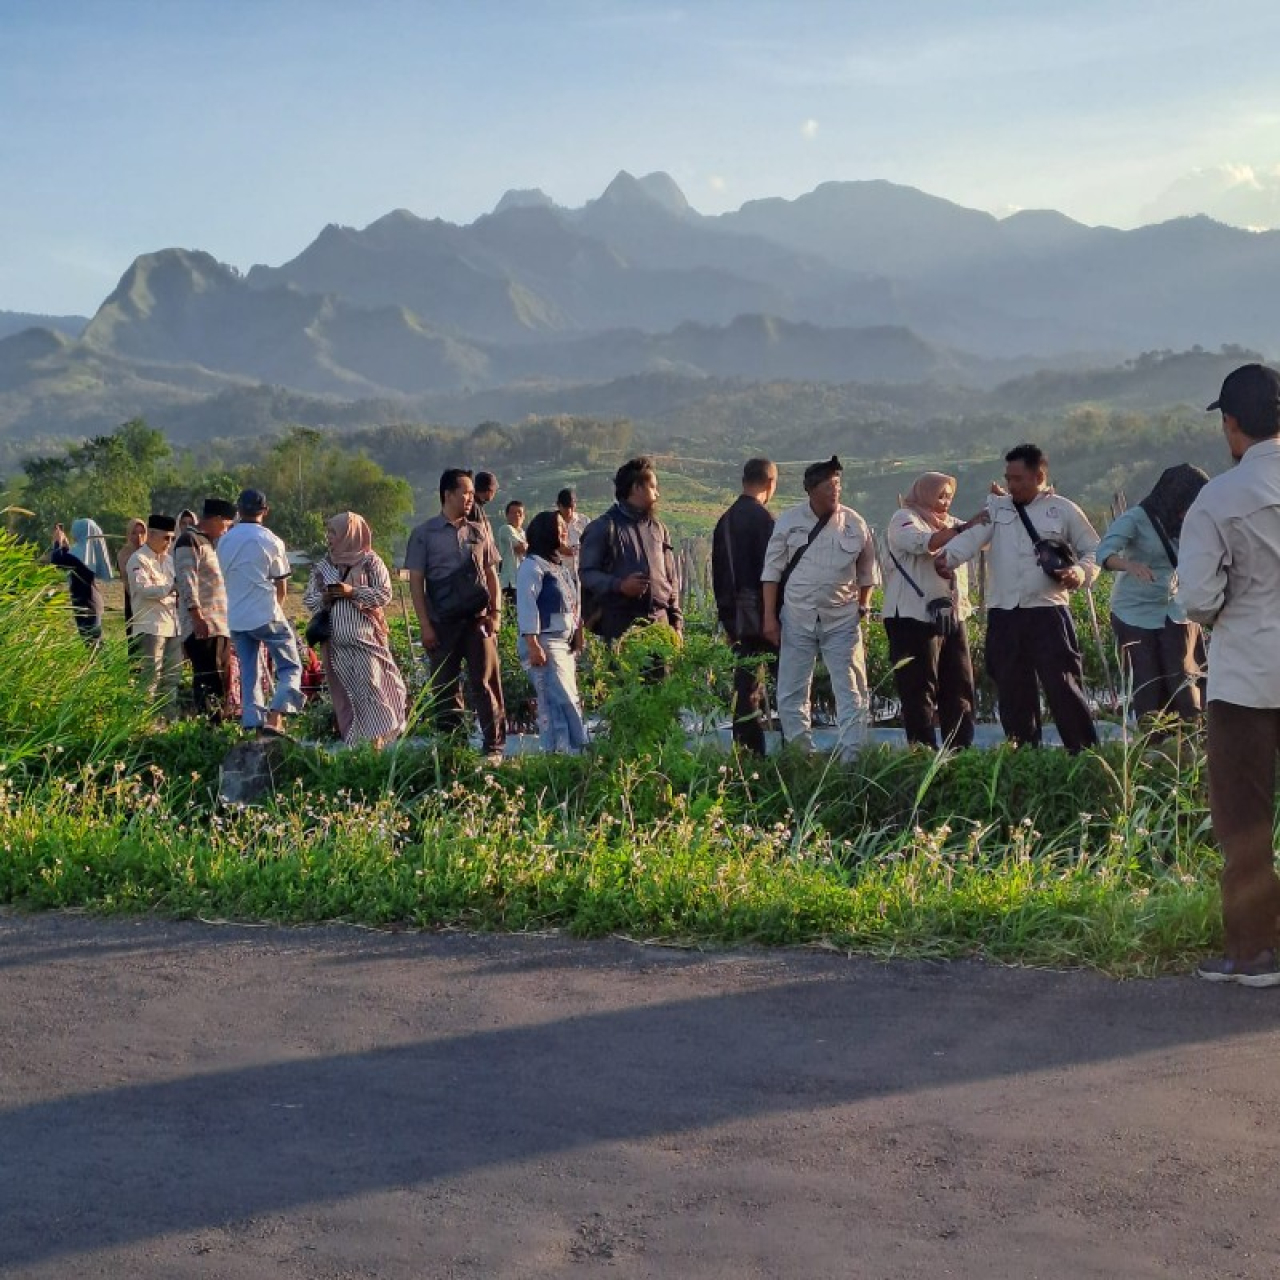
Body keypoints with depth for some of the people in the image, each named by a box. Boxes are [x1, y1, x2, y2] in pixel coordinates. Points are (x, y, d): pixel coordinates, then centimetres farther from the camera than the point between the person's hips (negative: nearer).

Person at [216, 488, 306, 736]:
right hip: (266, 615, -5)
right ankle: (275, 718, -15)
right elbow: (282, 586, -1)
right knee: (290, 667, 2)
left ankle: (253, 721, 5)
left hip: (236, 618, 5)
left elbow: (226, 578, 12)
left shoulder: (224, 541, 8)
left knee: (248, 672, 12)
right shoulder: (270, 541, -6)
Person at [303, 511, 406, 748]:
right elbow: (308, 598, 15)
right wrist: (323, 598, -7)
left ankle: (377, 740, -7)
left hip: (365, 636, -4)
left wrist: (352, 592, -15)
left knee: (370, 686, -10)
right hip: (336, 641, 5)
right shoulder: (322, 566, 14)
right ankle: (353, 743, 10)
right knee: (345, 693, 5)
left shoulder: (370, 561, 1)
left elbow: (384, 594, -6)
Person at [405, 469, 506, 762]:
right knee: (444, 688, 5)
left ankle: (494, 747, 1)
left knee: (486, 683, -3)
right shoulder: (425, 534, 2)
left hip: (478, 619, 1)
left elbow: (491, 574, 14)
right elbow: (416, 581, 0)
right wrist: (425, 625, -6)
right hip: (442, 623, -1)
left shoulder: (478, 532, 10)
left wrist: (495, 612, 2)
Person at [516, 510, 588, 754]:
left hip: (565, 644, 9)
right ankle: (574, 753, -17)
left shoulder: (561, 566, 21)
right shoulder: (532, 565, -7)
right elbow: (526, 605, -15)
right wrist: (533, 644, -21)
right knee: (564, 704, -15)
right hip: (544, 644, -9)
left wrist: (577, 637, 18)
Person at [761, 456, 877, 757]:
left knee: (851, 690, -2)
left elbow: (867, 570, 12)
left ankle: (853, 754, 2)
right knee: (791, 692, 4)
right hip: (797, 619, 0)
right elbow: (772, 569, 1)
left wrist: (863, 607, 8)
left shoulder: (854, 523, 1)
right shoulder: (790, 520, -1)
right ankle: (800, 753, 15)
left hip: (842, 620, 0)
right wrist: (770, 616, -3)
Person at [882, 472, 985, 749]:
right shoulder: (904, 519, 0)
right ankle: (923, 750, -5)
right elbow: (923, 543, -19)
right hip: (916, 616, -7)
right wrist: (964, 527, -24)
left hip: (952, 616, 8)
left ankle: (960, 750, 11)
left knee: (960, 688, 6)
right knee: (919, 689, -6)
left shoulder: (949, 523, 22)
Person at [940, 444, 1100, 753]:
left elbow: (1094, 550, 10)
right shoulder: (996, 506, 11)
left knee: (1063, 687, -7)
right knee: (1012, 693, 9)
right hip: (1003, 615, 3)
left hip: (1047, 612, -3)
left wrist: (1082, 572, -11)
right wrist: (949, 556, -26)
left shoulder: (1063, 510, 5)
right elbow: (973, 536, -6)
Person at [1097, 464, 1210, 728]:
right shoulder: (1135, 518, -14)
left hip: (1176, 613, 4)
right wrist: (1130, 565, -46)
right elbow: (1104, 551, -26)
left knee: (1183, 683, -4)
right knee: (1147, 686, 0)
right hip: (1137, 614, -4)